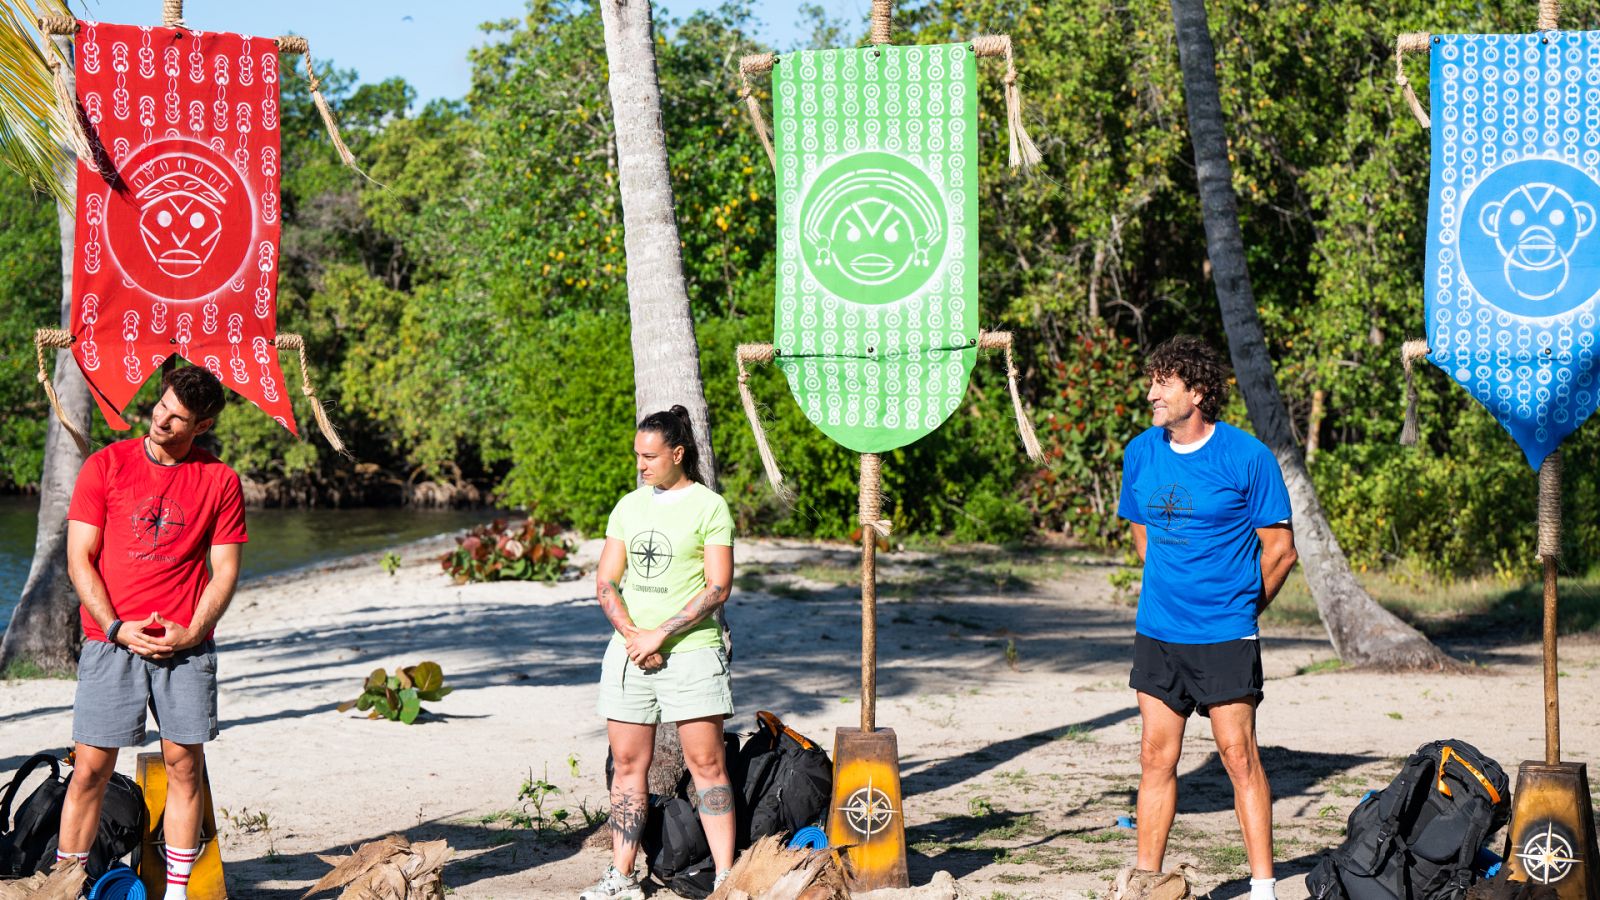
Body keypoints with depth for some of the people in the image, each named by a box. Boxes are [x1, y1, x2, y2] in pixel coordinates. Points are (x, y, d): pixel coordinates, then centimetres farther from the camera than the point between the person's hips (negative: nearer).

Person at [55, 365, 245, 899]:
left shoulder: (219, 480, 6)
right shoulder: (107, 466, 4)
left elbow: (224, 570, 6)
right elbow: (79, 560, 2)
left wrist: (192, 633, -8)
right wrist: (117, 628, -9)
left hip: (185, 642, 1)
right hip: (111, 640, -1)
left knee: (185, 765, 1)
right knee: (90, 769, -3)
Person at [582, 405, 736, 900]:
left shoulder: (709, 506, -2)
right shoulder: (629, 506, 13)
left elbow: (717, 588, -9)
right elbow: (606, 581, 10)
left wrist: (659, 635, -14)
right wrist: (631, 634, -7)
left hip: (690, 651, -5)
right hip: (629, 652, 5)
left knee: (706, 763, -5)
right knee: (628, 764, 6)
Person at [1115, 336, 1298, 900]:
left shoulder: (1247, 458, -9)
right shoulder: (1140, 454, 6)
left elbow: (1279, 550, -3)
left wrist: (1239, 608, 5)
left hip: (1224, 636, -5)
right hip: (1156, 632, 5)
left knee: (1239, 756, -3)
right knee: (1156, 756, 7)